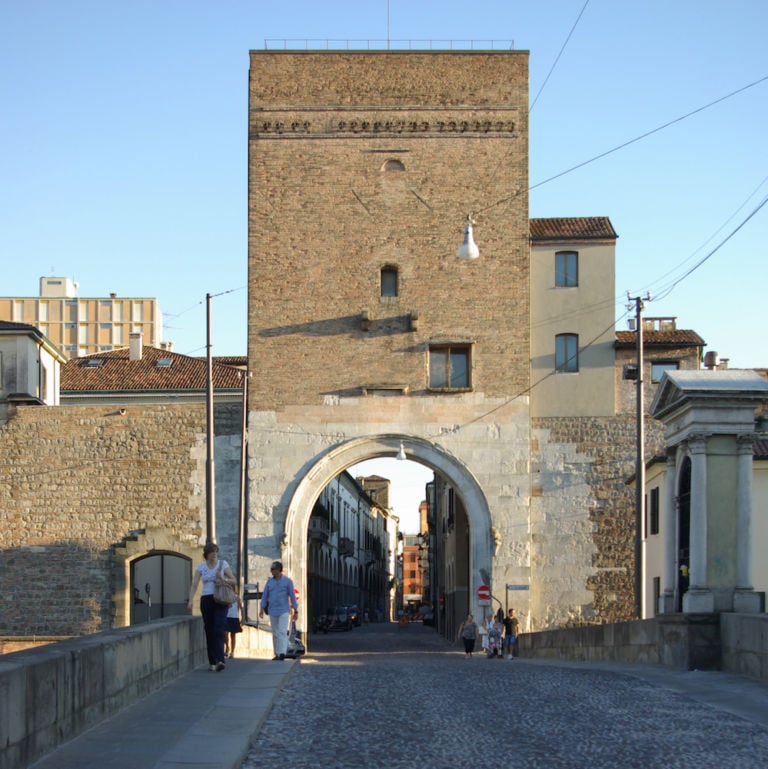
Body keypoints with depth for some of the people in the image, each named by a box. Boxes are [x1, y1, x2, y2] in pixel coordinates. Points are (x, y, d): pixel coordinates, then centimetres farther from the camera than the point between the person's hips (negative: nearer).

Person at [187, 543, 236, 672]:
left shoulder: (223, 564, 3)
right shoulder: (200, 567, 7)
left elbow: (234, 581, 7)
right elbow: (194, 585, 1)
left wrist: (223, 579, -13)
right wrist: (190, 601, -13)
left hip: (220, 600, -2)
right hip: (206, 600, 2)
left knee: (218, 630, -17)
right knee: (209, 631, 3)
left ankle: (219, 660, -28)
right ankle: (212, 662, 11)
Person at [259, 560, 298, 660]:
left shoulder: (288, 581, -1)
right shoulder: (269, 581, 9)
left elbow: (292, 596, -1)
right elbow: (264, 596, 7)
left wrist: (295, 611, -3)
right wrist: (261, 609, -3)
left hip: (284, 611, -4)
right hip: (272, 611, 4)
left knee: (282, 632, -17)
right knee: (275, 633, 7)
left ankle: (282, 653, -26)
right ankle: (277, 654, 14)